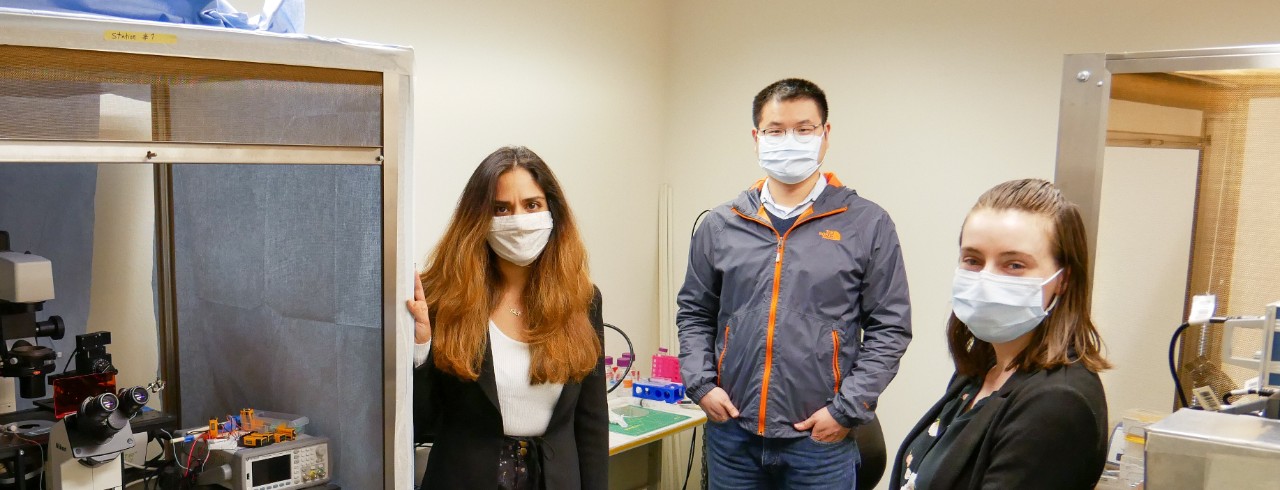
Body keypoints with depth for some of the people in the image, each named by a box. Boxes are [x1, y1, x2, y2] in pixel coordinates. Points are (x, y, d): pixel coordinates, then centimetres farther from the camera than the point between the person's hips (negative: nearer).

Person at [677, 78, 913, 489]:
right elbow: (694, 314, 13)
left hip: (822, 439, -2)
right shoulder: (720, 224, 6)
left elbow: (889, 329, -2)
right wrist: (701, 385, 0)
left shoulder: (868, 224, -1)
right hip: (732, 433, 2)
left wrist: (847, 410, -8)